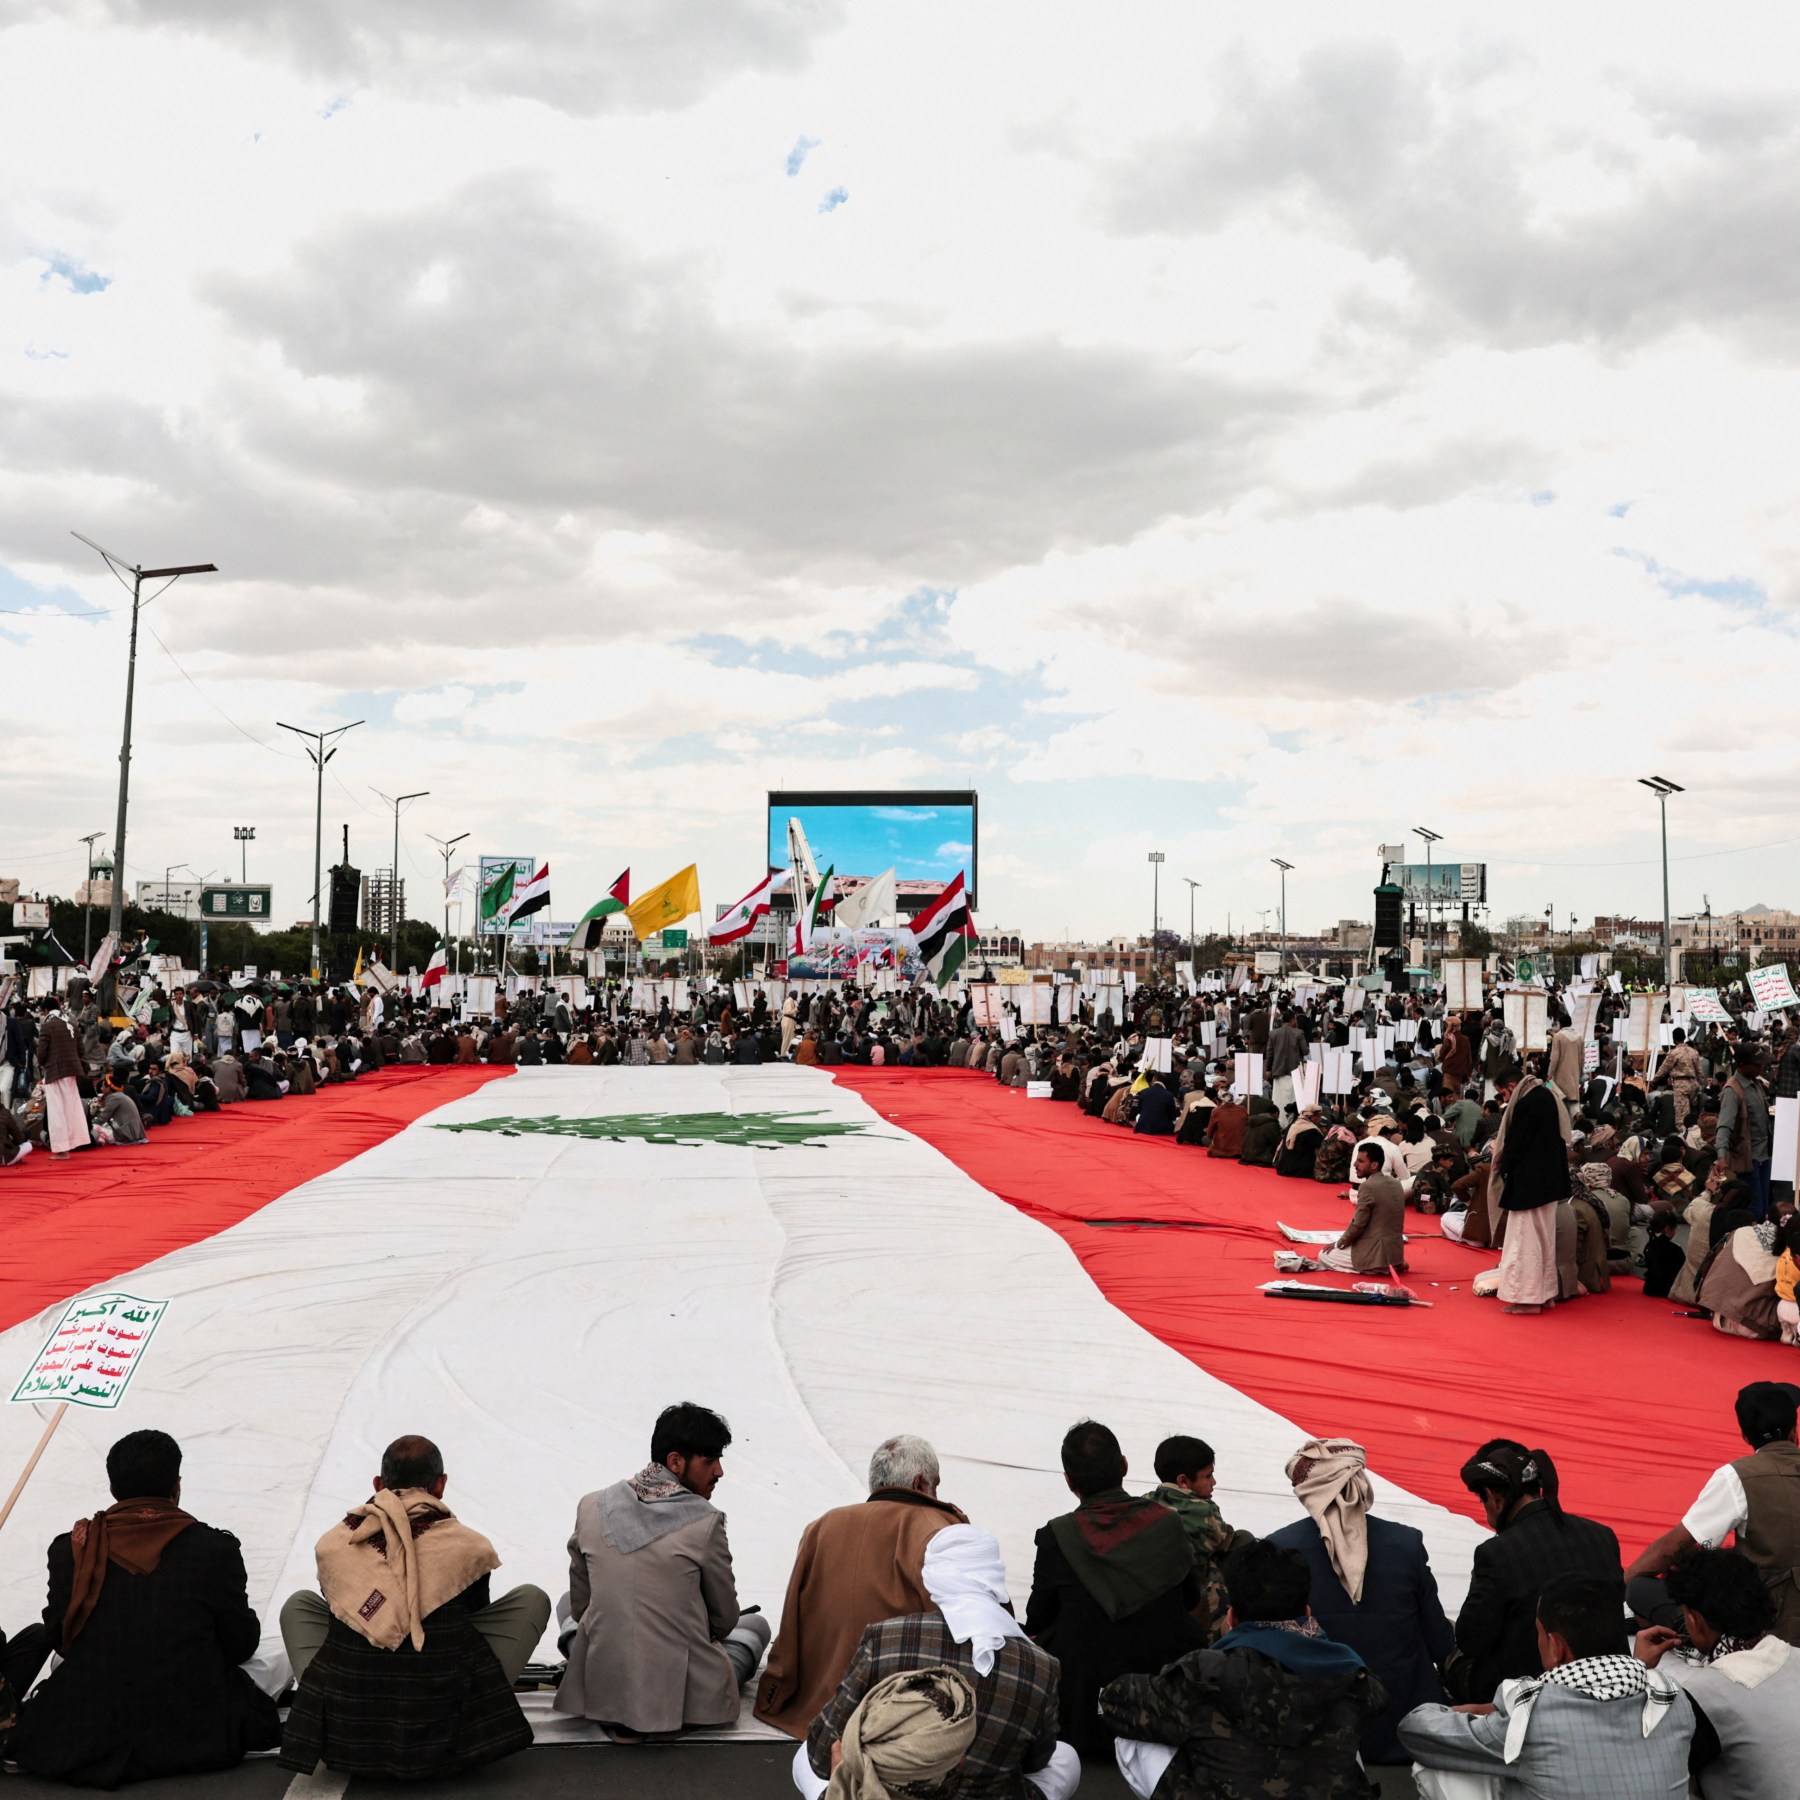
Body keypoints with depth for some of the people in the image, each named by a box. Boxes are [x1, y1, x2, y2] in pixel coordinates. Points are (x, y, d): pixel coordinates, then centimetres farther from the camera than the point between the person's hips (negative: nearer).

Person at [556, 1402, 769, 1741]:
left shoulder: (591, 1508, -2)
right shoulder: (705, 1522, -13)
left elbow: (579, 1606, 7)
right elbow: (724, 1619, -1)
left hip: (599, 1690, 3)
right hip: (686, 1697, -3)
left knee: (565, 1602, 33)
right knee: (755, 1624, 25)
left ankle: (619, 1719, 15)